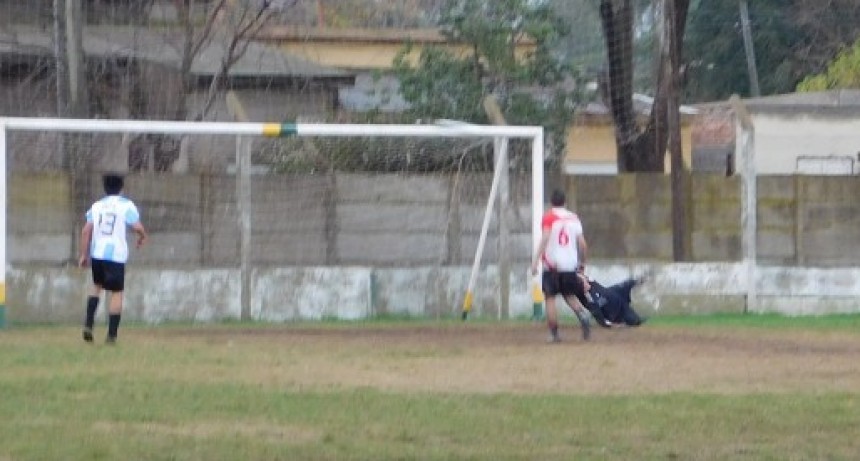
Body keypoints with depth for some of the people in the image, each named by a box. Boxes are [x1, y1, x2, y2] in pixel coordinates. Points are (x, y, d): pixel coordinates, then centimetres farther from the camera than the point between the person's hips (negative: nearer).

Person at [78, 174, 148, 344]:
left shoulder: (96, 206, 8)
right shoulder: (126, 205, -2)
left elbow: (86, 231, 2)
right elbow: (138, 227, -11)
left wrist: (84, 255, 6)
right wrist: (142, 237, 12)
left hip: (97, 253, 4)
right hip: (117, 254, -4)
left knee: (97, 285, 23)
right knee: (116, 292, 3)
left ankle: (88, 325, 8)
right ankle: (112, 335, -1)